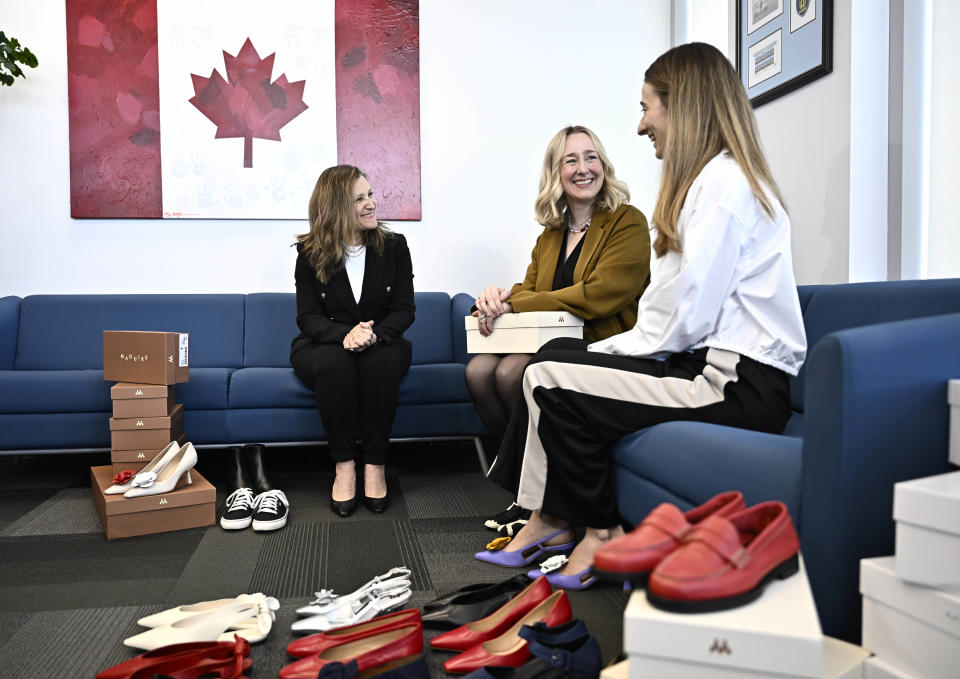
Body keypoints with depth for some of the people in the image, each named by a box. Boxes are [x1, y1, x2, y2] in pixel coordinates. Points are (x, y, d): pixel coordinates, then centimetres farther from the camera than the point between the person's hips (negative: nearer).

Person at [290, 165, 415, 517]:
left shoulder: (394, 246, 1)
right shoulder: (310, 253, -2)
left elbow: (404, 310, -4)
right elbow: (309, 317, -8)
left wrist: (373, 334, -26)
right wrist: (345, 335, -30)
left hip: (381, 344, 1)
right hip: (322, 346, 0)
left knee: (381, 362, -35)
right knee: (335, 363, -36)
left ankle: (375, 465, -23)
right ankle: (344, 464, -25)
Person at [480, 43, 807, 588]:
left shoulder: (723, 182, -14)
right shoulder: (715, 179, 19)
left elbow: (687, 317, -20)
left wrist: (614, 349, -5)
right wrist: (614, 349, 3)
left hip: (738, 385, -10)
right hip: (720, 365, 10)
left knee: (552, 380, -12)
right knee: (556, 354, 9)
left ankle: (602, 536, 4)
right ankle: (549, 521, 11)